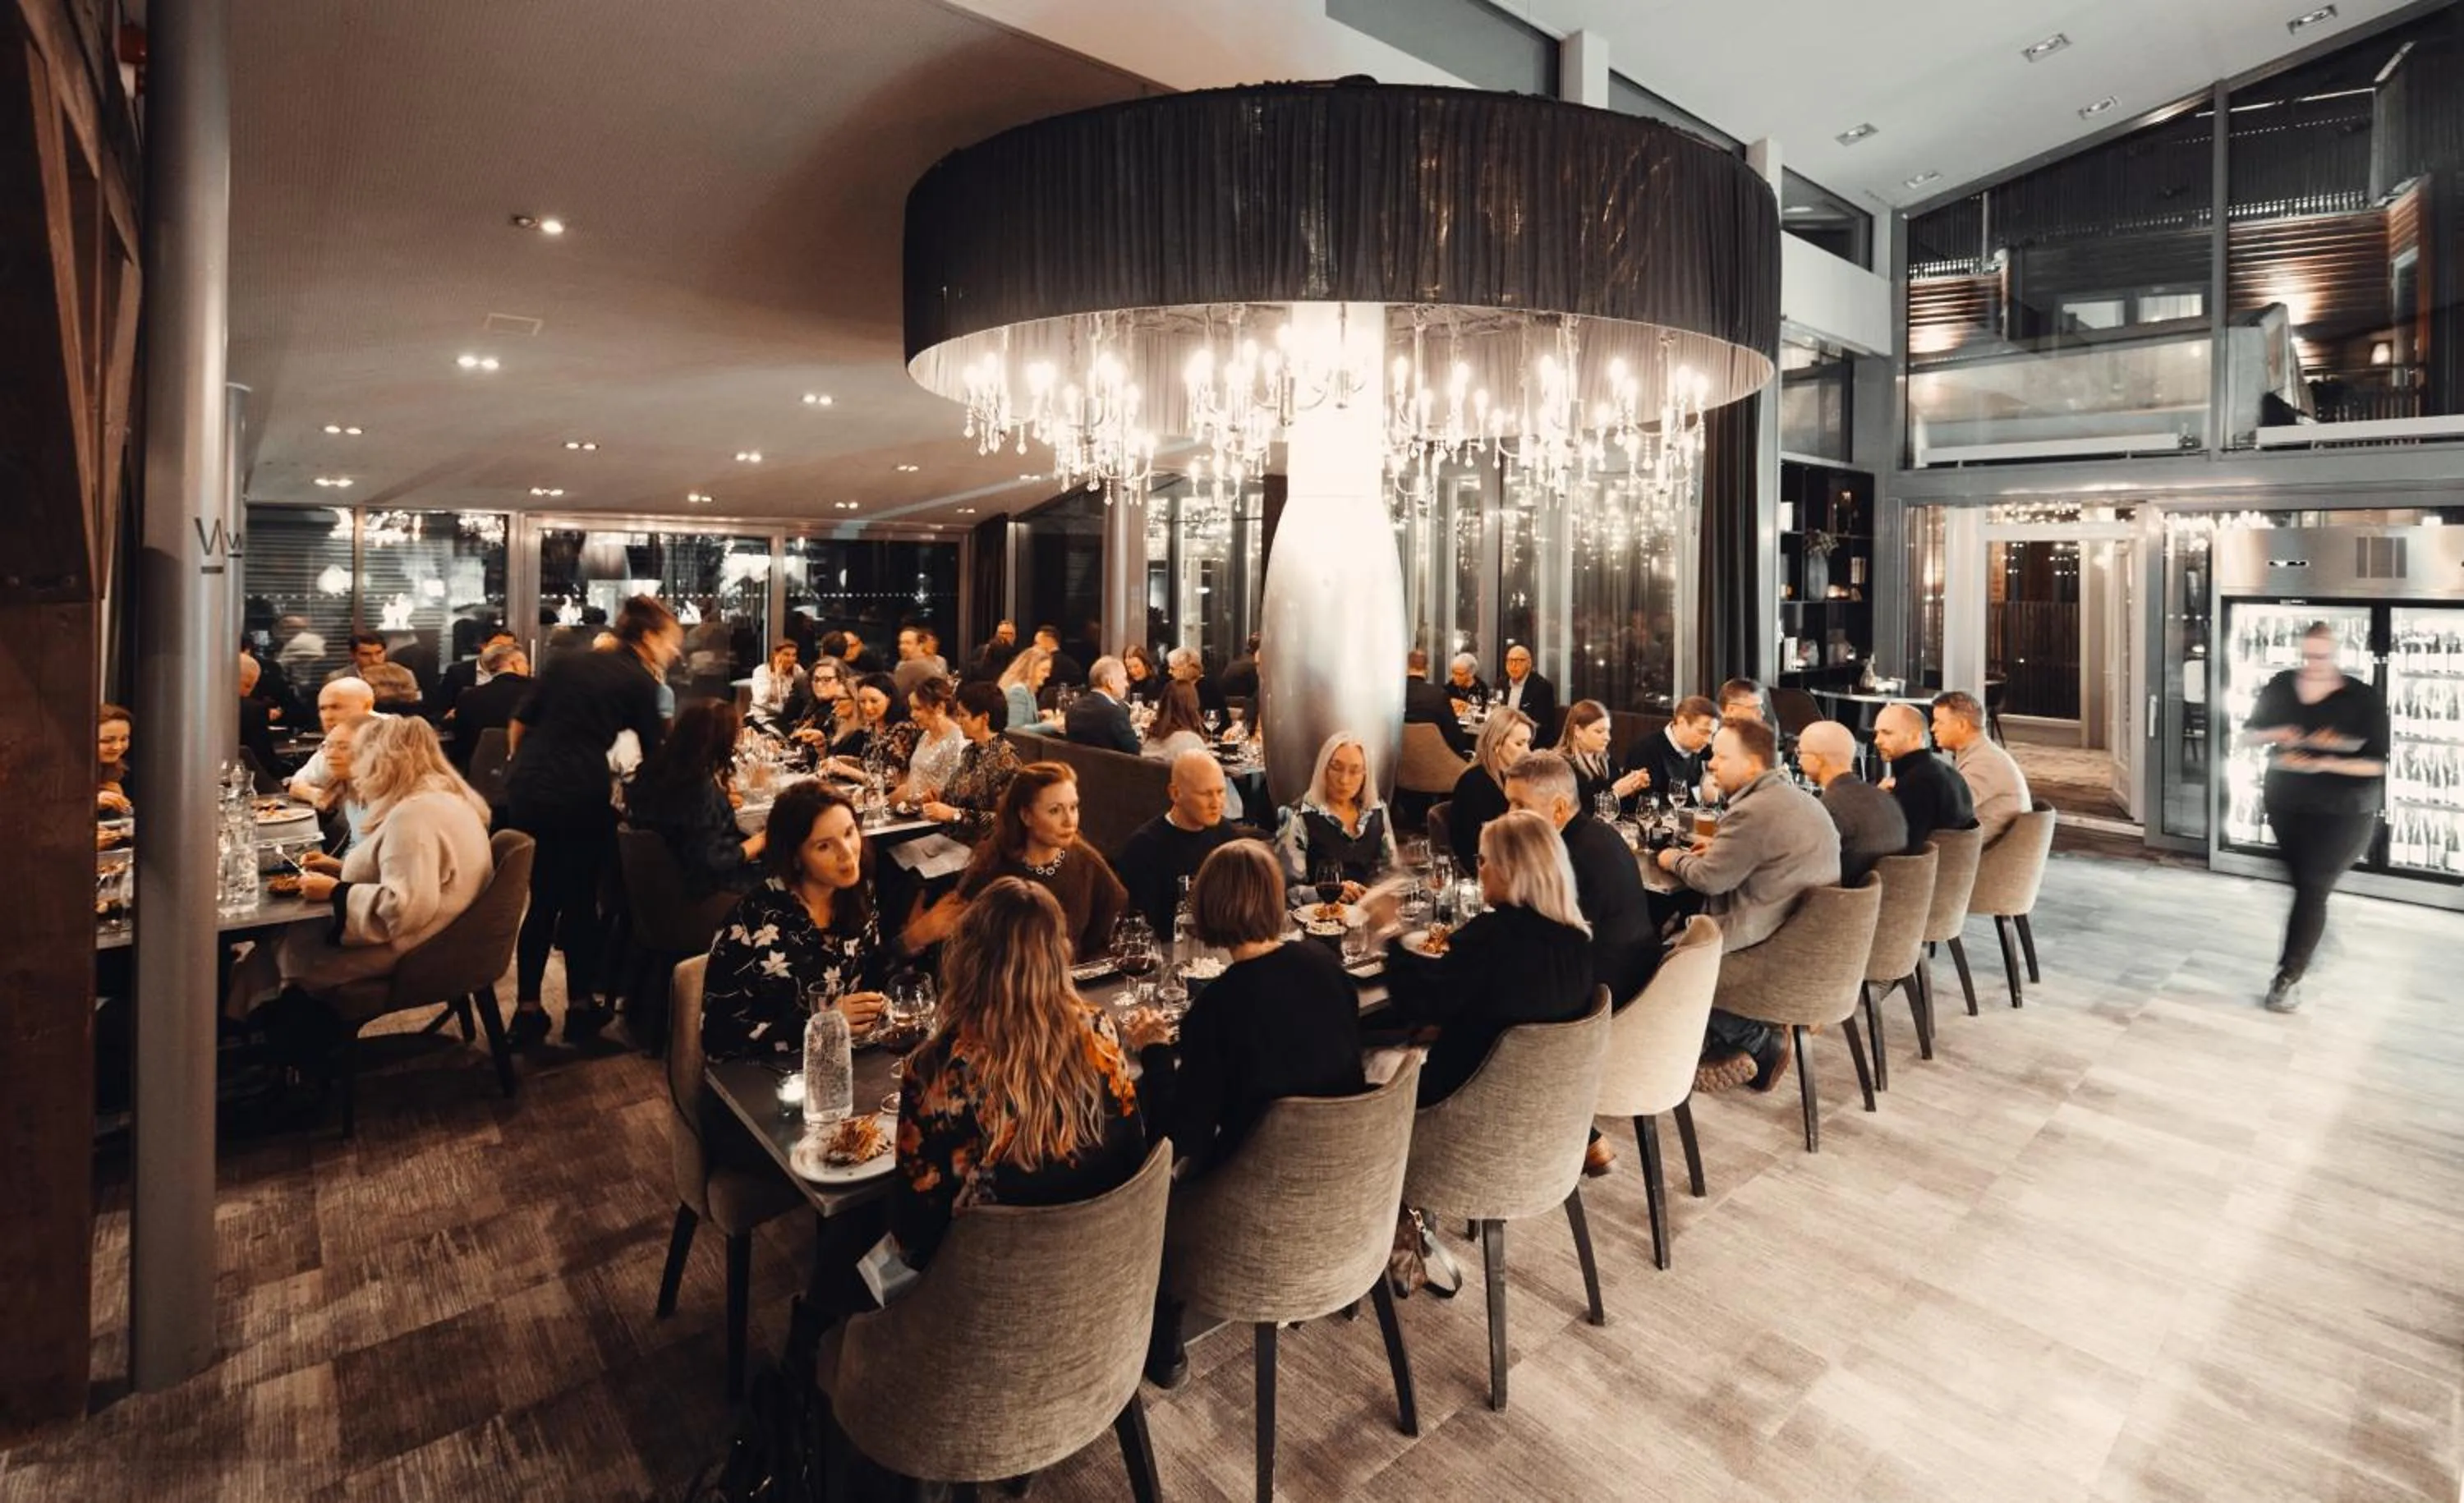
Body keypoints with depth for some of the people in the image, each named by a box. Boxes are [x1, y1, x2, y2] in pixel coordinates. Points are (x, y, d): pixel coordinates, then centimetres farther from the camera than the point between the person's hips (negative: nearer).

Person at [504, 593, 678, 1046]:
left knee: (541, 900, 15)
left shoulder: (568, 662, 17)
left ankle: (526, 1012, 20)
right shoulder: (641, 681, 2)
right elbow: (656, 754, 4)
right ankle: (580, 1008, 22)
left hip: (527, 789, 5)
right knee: (580, 901, 11)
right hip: (580, 796, -5)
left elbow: (519, 727, 16)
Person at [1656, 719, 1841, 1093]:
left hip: (1770, 946, -10)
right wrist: (1720, 848, 15)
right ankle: (1728, 1043, 15)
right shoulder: (1800, 800, 11)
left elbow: (1708, 879, -16)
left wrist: (1674, 859, 4)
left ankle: (1759, 1042, 10)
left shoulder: (1753, 811, -20)